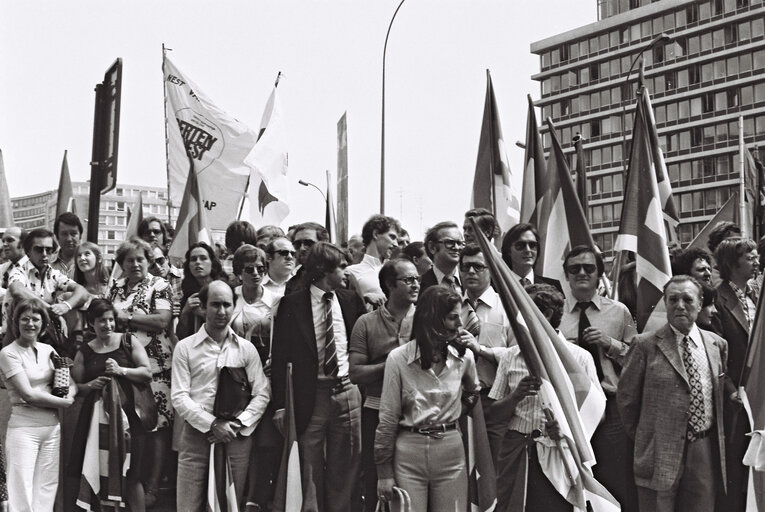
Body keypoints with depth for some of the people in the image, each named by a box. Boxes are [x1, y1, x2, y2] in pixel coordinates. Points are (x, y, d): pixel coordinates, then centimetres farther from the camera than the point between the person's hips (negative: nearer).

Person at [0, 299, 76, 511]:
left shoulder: (48, 350, 10)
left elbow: (71, 383, 12)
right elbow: (28, 394, -13)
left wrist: (70, 394, -10)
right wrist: (63, 403, -7)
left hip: (52, 426, 5)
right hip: (24, 428, -5)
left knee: (47, 489, 7)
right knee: (22, 490, -4)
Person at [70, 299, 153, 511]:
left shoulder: (128, 341, 5)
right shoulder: (84, 352, 9)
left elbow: (147, 373, 1)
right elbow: (75, 386, 13)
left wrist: (121, 370, -12)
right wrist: (90, 385, -7)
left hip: (127, 414, -1)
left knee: (131, 475, 0)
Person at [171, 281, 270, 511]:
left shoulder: (246, 349, 8)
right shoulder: (185, 347, 3)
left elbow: (262, 394, 4)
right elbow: (179, 397, -3)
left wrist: (237, 423, -9)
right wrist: (212, 424, -13)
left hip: (237, 437, 1)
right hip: (196, 435, -1)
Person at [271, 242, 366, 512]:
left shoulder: (351, 300, 6)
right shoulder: (292, 304, -4)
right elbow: (279, 357, -3)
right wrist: (279, 405, -8)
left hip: (347, 393, 3)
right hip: (311, 396, -3)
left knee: (345, 470, 9)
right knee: (311, 471, 4)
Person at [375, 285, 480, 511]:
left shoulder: (464, 356, 1)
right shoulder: (398, 358, -8)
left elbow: (473, 393, 24)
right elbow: (388, 418, -3)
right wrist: (384, 472, -2)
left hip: (451, 450, 3)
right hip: (409, 450, -2)